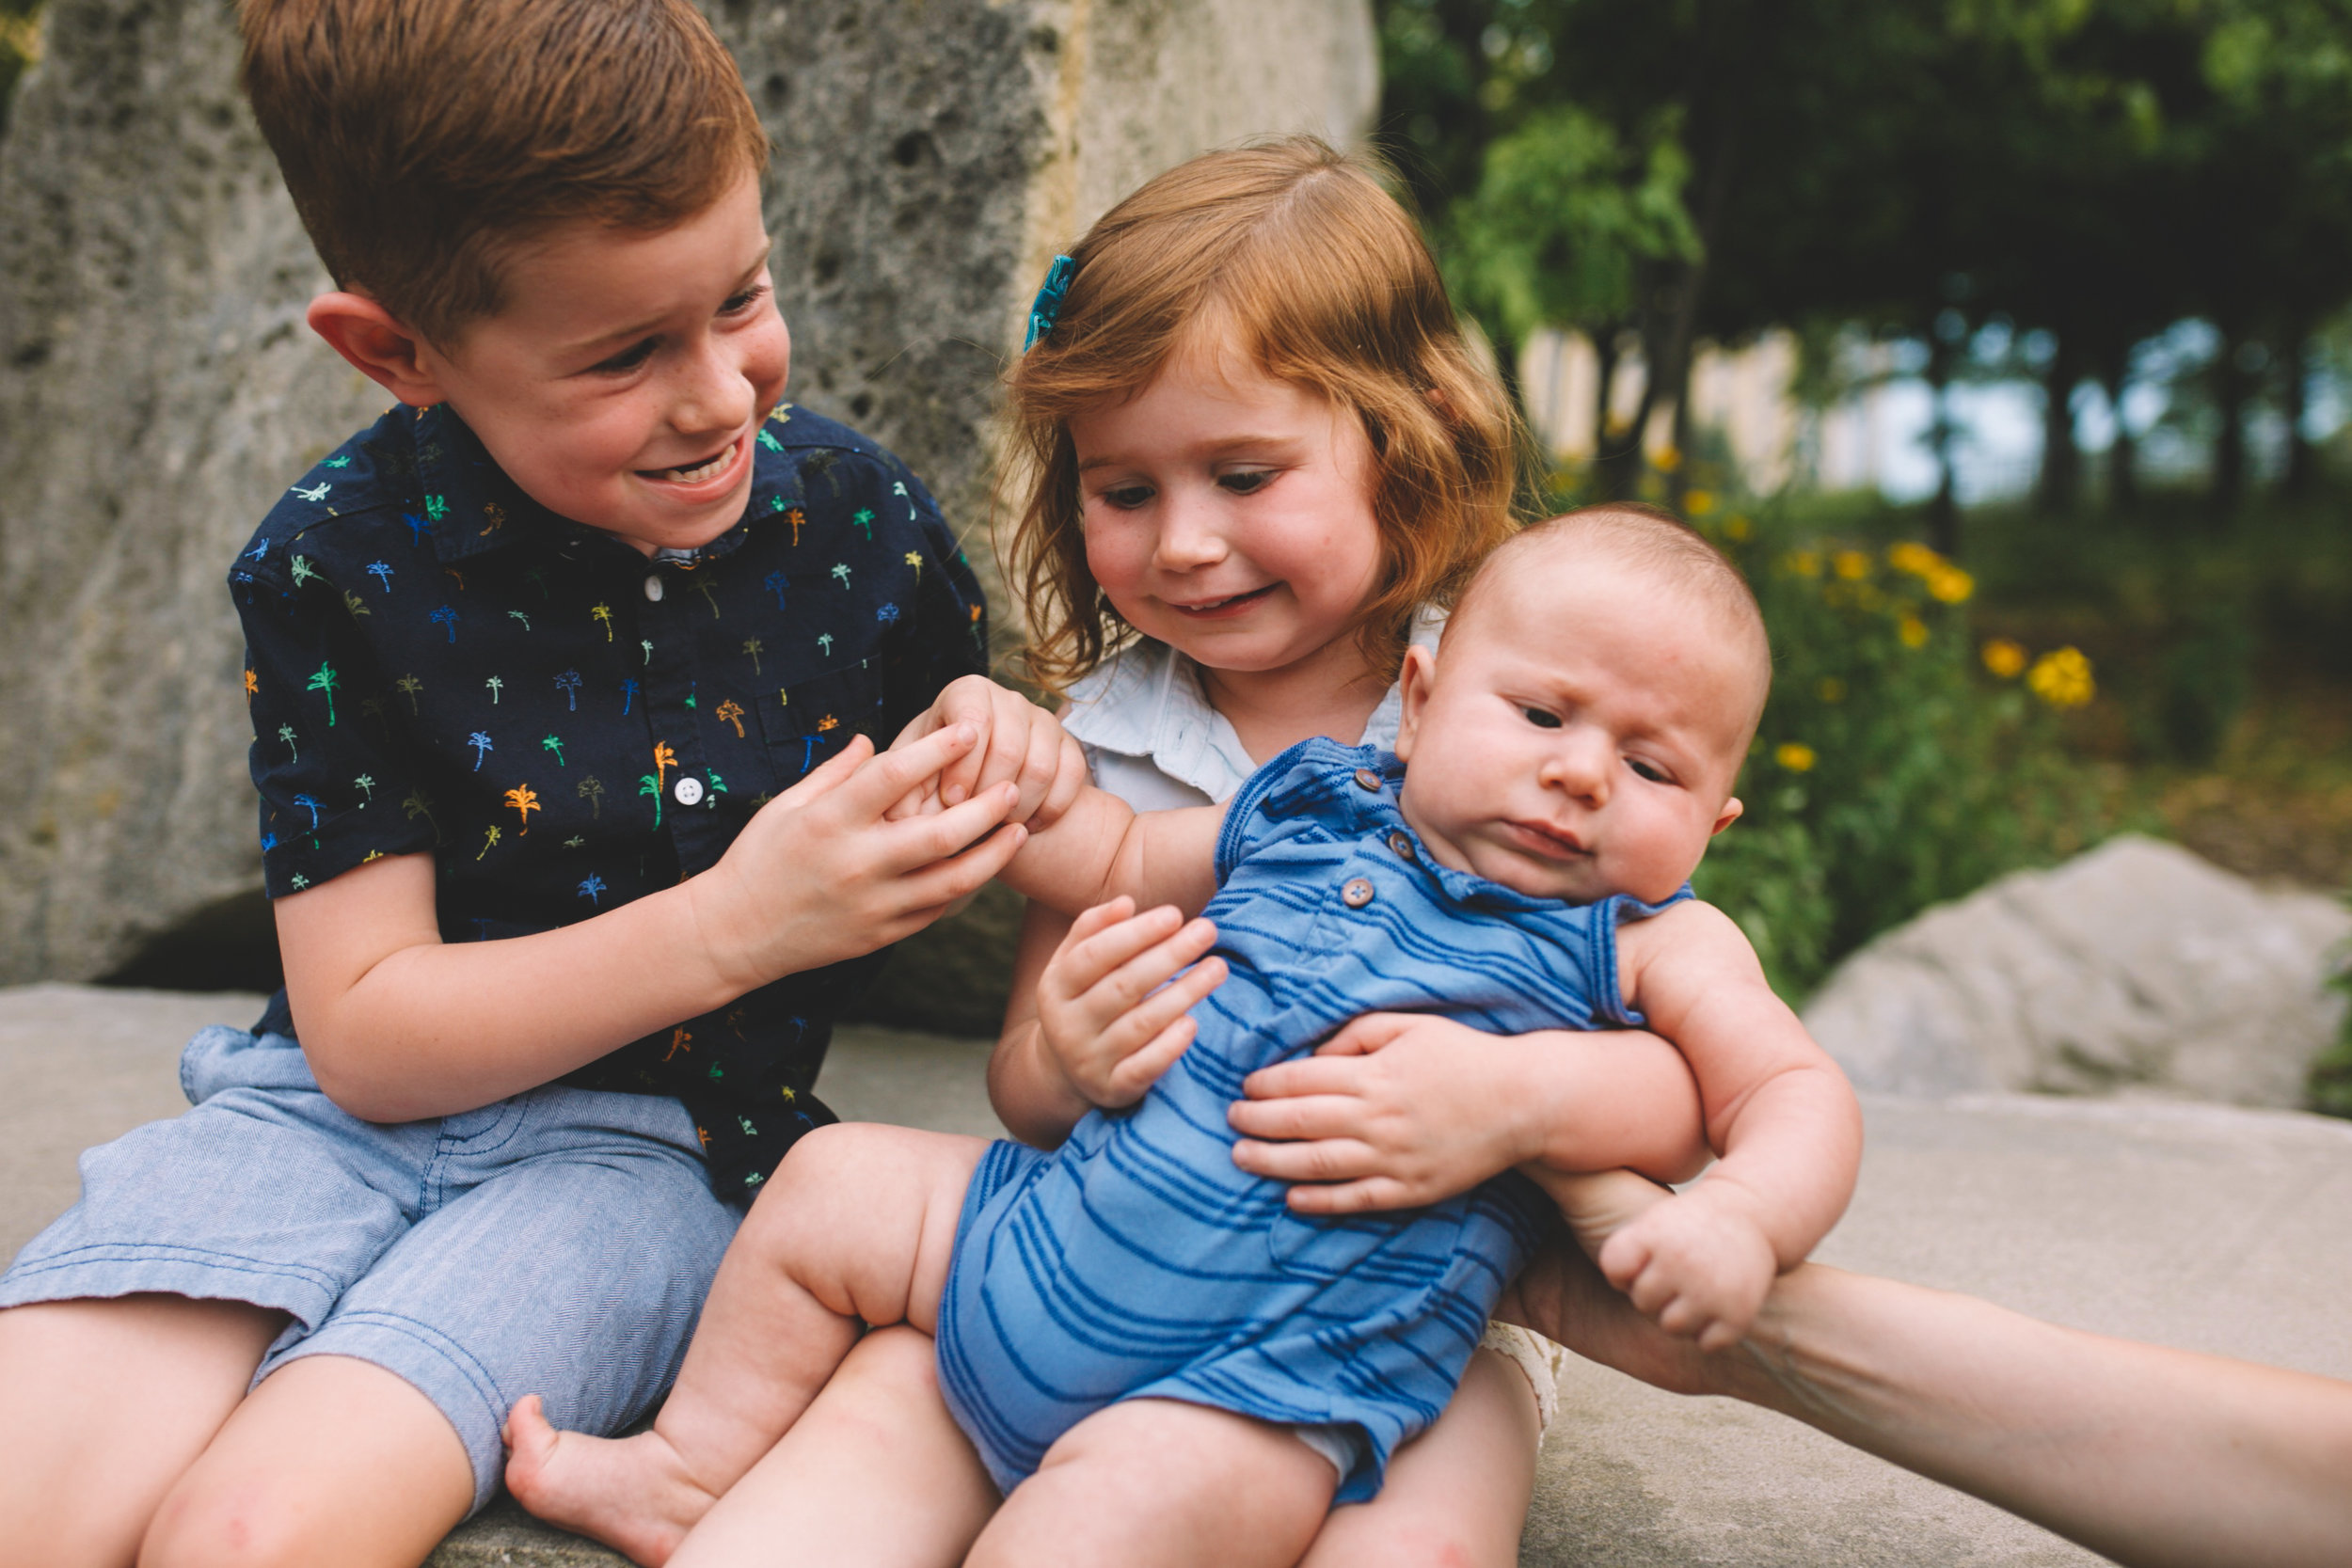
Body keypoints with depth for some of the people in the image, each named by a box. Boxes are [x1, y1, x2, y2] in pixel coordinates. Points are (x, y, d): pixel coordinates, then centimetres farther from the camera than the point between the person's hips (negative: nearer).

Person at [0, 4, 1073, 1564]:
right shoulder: (339, 568, -9)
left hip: (663, 1135, -1)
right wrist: (733, 927, -22)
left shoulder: (857, 515, -6)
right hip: (349, 1101, 1)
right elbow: (364, 1036, -10)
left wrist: (1002, 770, -13)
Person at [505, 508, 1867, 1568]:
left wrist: (1740, 1223, -28)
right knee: (833, 1179, 13)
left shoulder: (1653, 946, -2)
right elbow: (1116, 864, 20)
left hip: (1271, 1379, -5)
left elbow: (1802, 1096, -8)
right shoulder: (1311, 811, 8)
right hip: (1045, 1239, 6)